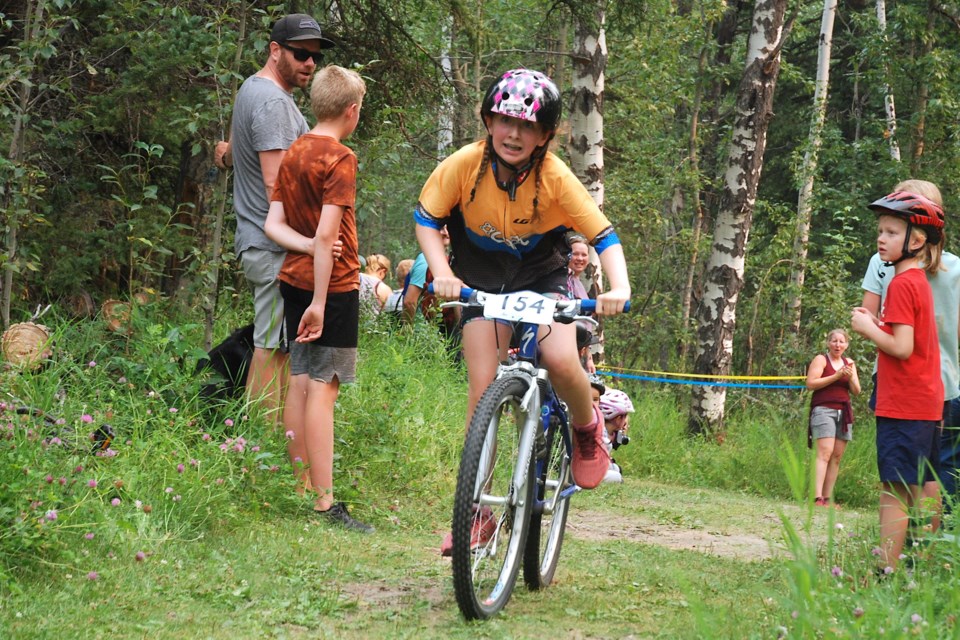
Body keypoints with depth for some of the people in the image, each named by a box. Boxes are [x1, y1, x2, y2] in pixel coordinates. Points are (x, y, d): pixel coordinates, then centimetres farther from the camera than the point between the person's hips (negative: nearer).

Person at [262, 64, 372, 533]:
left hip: (294, 282, 8)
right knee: (323, 388, -9)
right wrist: (319, 301, -21)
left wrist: (308, 246, -9)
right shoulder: (340, 159, -14)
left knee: (301, 383, 11)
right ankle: (324, 504, -9)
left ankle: (300, 489, 16)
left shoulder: (293, 154, 10)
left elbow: (273, 224, 6)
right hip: (333, 285, -8)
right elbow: (327, 234, -21)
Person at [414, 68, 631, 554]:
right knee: (483, 390, -10)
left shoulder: (555, 177, -23)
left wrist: (619, 287, -38)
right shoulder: (464, 166, -21)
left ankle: (588, 427, 7)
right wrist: (442, 273, -26)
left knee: (561, 360, -28)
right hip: (481, 282, 1)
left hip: (543, 277, -1)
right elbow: (426, 220, -10)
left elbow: (604, 237, -21)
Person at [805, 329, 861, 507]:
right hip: (824, 410, -6)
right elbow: (810, 383, -11)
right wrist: (836, 376, -16)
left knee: (837, 456, 1)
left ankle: (827, 499, 2)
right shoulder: (821, 359, 1)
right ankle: (818, 498, -26)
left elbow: (856, 391, 13)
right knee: (825, 453, -18)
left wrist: (850, 378, -8)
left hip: (844, 412, 6)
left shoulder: (849, 363, 16)